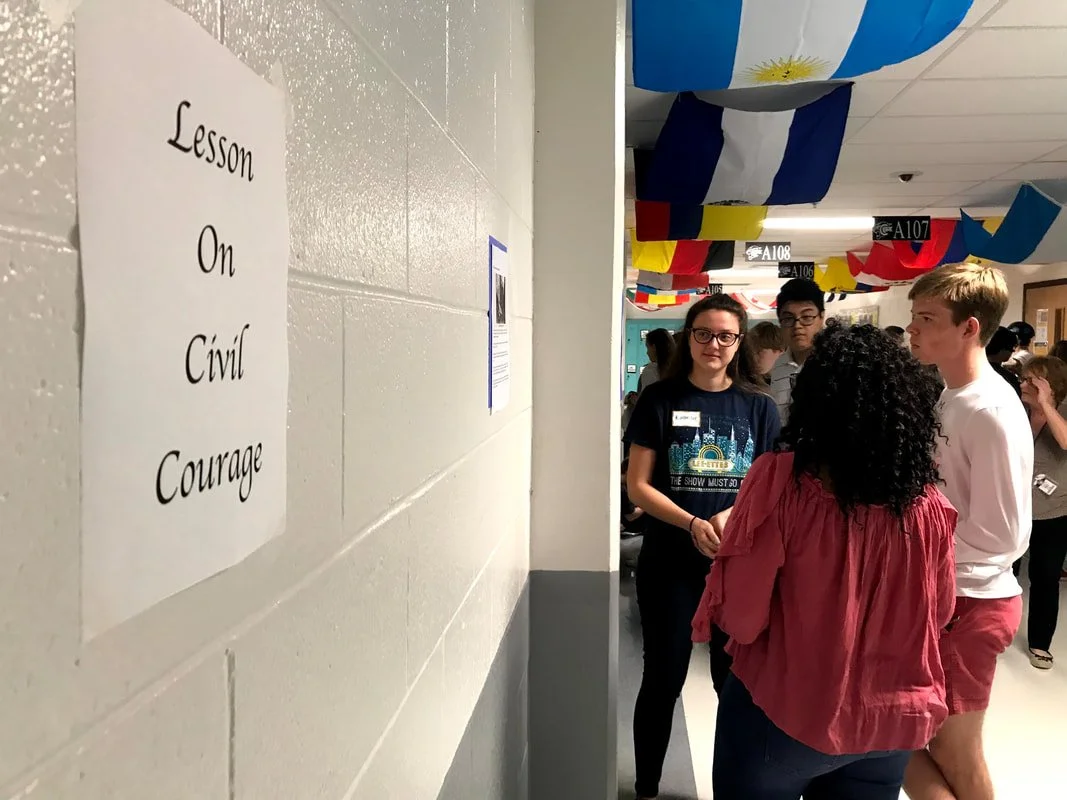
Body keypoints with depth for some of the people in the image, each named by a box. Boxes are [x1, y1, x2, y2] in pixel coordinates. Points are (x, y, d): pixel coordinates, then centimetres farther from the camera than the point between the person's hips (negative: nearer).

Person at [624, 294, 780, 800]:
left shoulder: (758, 407, 2)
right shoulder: (659, 401, -3)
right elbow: (637, 486, -5)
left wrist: (733, 517, -17)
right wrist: (693, 524, -19)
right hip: (669, 563, -1)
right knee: (663, 680, 10)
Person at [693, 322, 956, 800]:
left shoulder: (782, 478, -22)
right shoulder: (929, 502, -9)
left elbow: (741, 619, -19)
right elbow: (938, 614, 5)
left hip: (783, 714, -3)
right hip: (893, 721, 4)